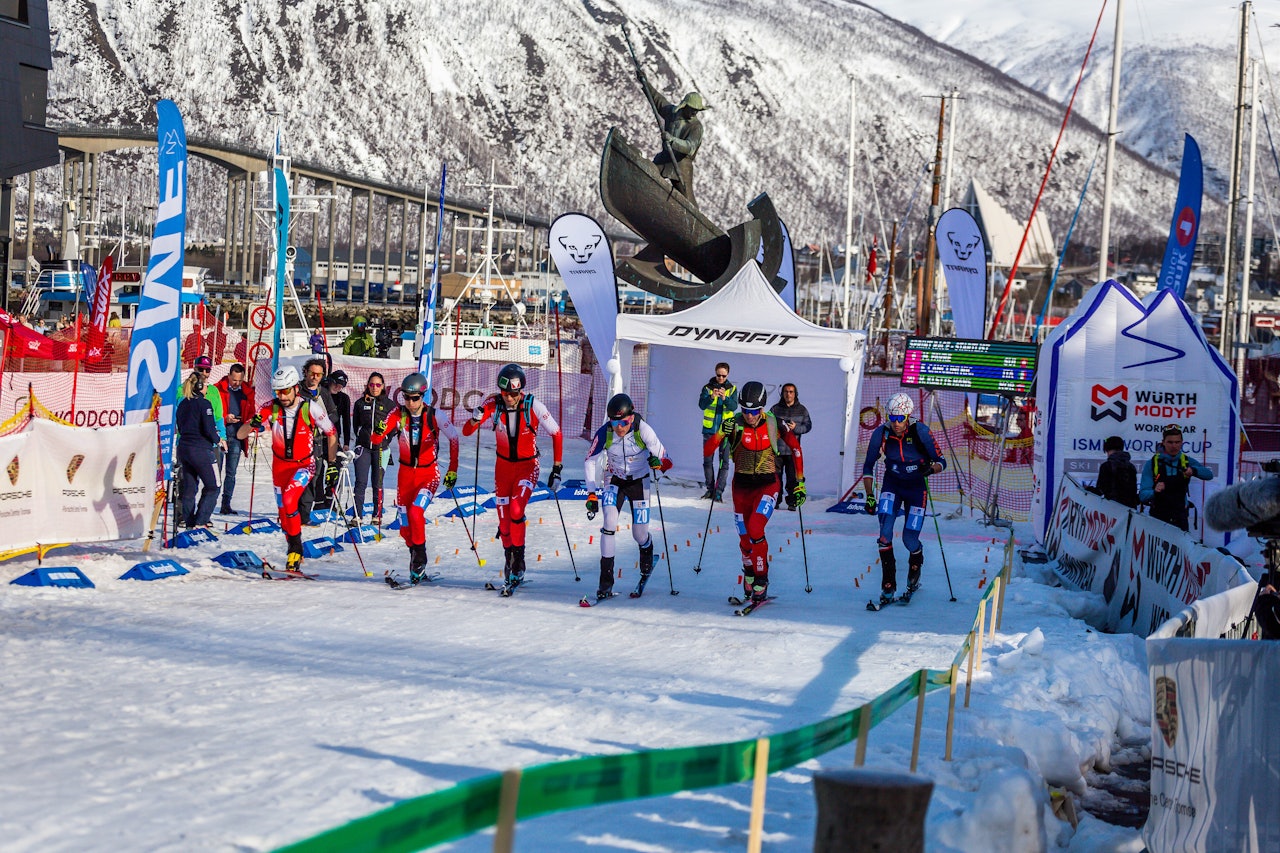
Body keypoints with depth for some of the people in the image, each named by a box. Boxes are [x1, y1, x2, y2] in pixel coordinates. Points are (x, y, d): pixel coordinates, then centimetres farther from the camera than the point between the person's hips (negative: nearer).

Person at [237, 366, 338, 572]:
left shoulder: (310, 408, -19)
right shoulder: (271, 408, -15)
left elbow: (331, 433, -4)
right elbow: (240, 435, -16)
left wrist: (332, 464, -7)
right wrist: (253, 424, -37)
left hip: (305, 464, -4)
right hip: (280, 464, 4)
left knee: (289, 500, -27)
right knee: (284, 512, 8)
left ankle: (296, 547, -12)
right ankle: (294, 553, 28)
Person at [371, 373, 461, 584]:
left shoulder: (434, 415, -15)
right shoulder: (399, 414, -10)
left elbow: (453, 438, -9)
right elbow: (376, 440, -17)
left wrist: (453, 470, -12)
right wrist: (378, 432, -41)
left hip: (429, 473, -3)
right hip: (406, 472, 3)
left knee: (415, 511, -24)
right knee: (405, 526, 5)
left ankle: (420, 555, -6)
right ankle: (416, 559, 28)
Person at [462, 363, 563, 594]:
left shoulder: (533, 406, -19)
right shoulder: (494, 405, -14)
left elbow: (556, 434, -8)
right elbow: (466, 432, -13)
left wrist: (557, 468, -9)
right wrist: (475, 419, -36)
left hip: (528, 465, -3)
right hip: (503, 466, 3)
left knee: (516, 511, -23)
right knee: (504, 521, 4)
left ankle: (518, 564, -11)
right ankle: (509, 565, 23)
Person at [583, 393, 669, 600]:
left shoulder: (643, 430, -24)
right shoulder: (604, 433, -20)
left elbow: (661, 454, -15)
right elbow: (591, 461, -10)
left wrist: (657, 461, -40)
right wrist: (591, 493, -16)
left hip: (639, 482, 0)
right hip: (615, 481, 0)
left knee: (639, 534, 1)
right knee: (609, 524, -21)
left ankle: (647, 552, 42)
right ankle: (606, 581, -16)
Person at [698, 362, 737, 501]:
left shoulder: (732, 389, 4)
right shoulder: (707, 388, 1)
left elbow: (734, 406, -11)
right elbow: (702, 405, -12)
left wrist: (725, 398, -30)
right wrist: (711, 397, -32)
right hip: (709, 429, 1)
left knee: (724, 462, -4)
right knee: (707, 460, 6)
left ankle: (719, 491, -3)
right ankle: (710, 489, 17)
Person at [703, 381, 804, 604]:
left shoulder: (774, 424, -10)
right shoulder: (735, 424, -9)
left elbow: (795, 447, 5)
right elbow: (706, 451, -12)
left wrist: (800, 483, 4)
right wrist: (722, 433, -30)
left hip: (767, 484, -2)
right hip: (742, 485, 2)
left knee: (755, 530, -22)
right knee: (745, 538, 7)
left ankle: (761, 582, -8)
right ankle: (749, 579, 32)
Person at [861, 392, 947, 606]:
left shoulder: (920, 432, -21)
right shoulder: (881, 434, -15)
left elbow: (941, 462, -13)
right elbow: (868, 466, -2)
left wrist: (930, 468, -36)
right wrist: (869, 496, -8)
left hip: (916, 487, -1)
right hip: (892, 485, 1)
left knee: (910, 539, -6)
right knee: (885, 533, -18)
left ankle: (915, 566, 30)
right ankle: (888, 586, -10)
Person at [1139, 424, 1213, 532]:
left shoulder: (1187, 461, 5)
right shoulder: (1152, 464, -5)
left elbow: (1209, 475, -7)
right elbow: (1143, 495, -11)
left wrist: (1193, 470, -26)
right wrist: (1154, 492, -33)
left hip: (1180, 518, 2)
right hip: (1158, 517, -2)